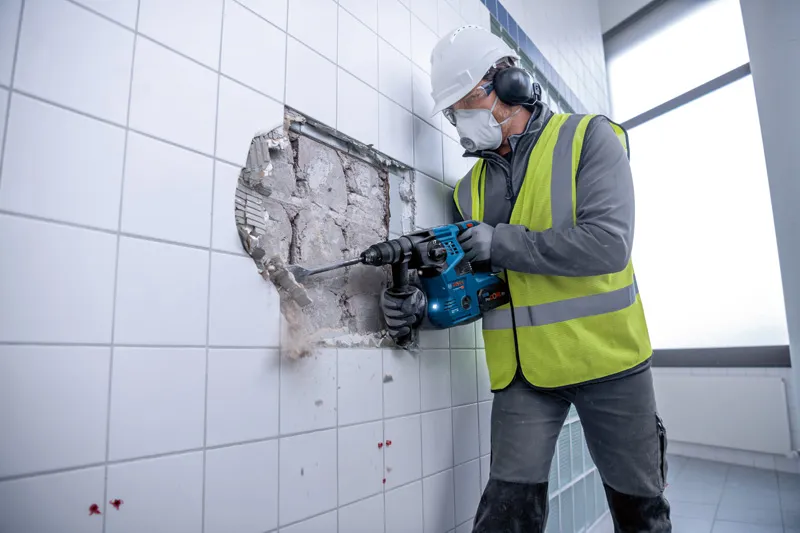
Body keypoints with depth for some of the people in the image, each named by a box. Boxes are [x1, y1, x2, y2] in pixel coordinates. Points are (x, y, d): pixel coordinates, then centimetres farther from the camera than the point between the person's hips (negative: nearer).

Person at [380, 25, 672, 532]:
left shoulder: (590, 138, -6)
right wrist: (425, 304, -11)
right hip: (523, 369, 3)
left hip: (605, 356, -2)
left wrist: (501, 242, -20)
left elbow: (608, 242, -20)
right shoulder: (472, 186, 8)